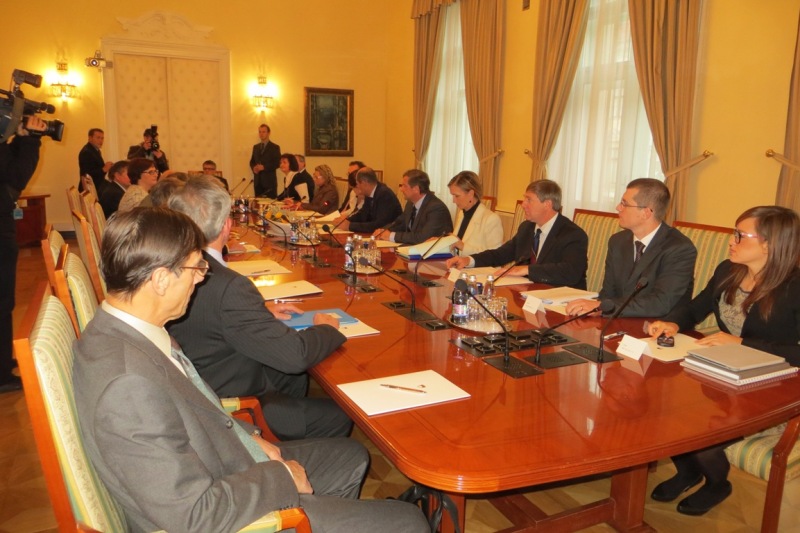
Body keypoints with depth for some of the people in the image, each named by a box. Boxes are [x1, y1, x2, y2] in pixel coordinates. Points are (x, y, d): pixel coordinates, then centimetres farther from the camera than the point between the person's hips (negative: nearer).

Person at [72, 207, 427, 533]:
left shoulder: (119, 330, -4)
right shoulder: (128, 384, -34)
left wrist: (250, 438, 1)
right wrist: (281, 477, -15)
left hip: (228, 467, 9)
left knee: (352, 458, 23)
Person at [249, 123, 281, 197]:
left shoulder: (275, 147, 1)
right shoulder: (255, 147, 18)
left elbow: (277, 164, -6)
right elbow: (252, 161, 20)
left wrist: (264, 167, -17)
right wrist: (254, 168, -3)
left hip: (269, 181, -5)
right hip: (257, 181, 5)